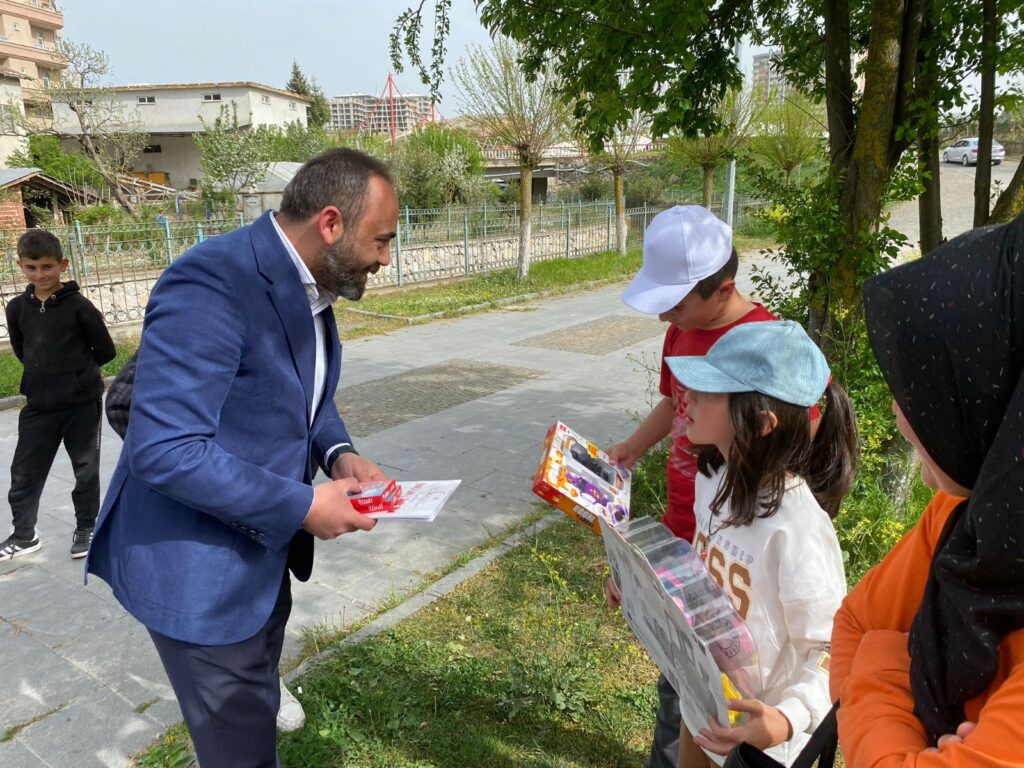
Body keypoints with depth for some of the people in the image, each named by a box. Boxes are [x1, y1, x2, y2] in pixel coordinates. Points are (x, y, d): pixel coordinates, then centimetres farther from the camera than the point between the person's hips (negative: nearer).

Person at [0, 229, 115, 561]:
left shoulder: (79, 306, -13)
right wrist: (48, 370, 9)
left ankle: (85, 528, 27)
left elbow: (106, 351, -6)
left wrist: (77, 371, 5)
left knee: (86, 469, 9)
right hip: (39, 405, 4)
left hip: (83, 403, -4)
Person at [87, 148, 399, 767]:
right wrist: (303, 507, -25)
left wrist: (338, 454, -6)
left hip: (265, 548, 9)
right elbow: (164, 450, -31)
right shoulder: (211, 284, -28)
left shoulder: (311, 284, 1)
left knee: (256, 714, 28)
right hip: (198, 566, -8)